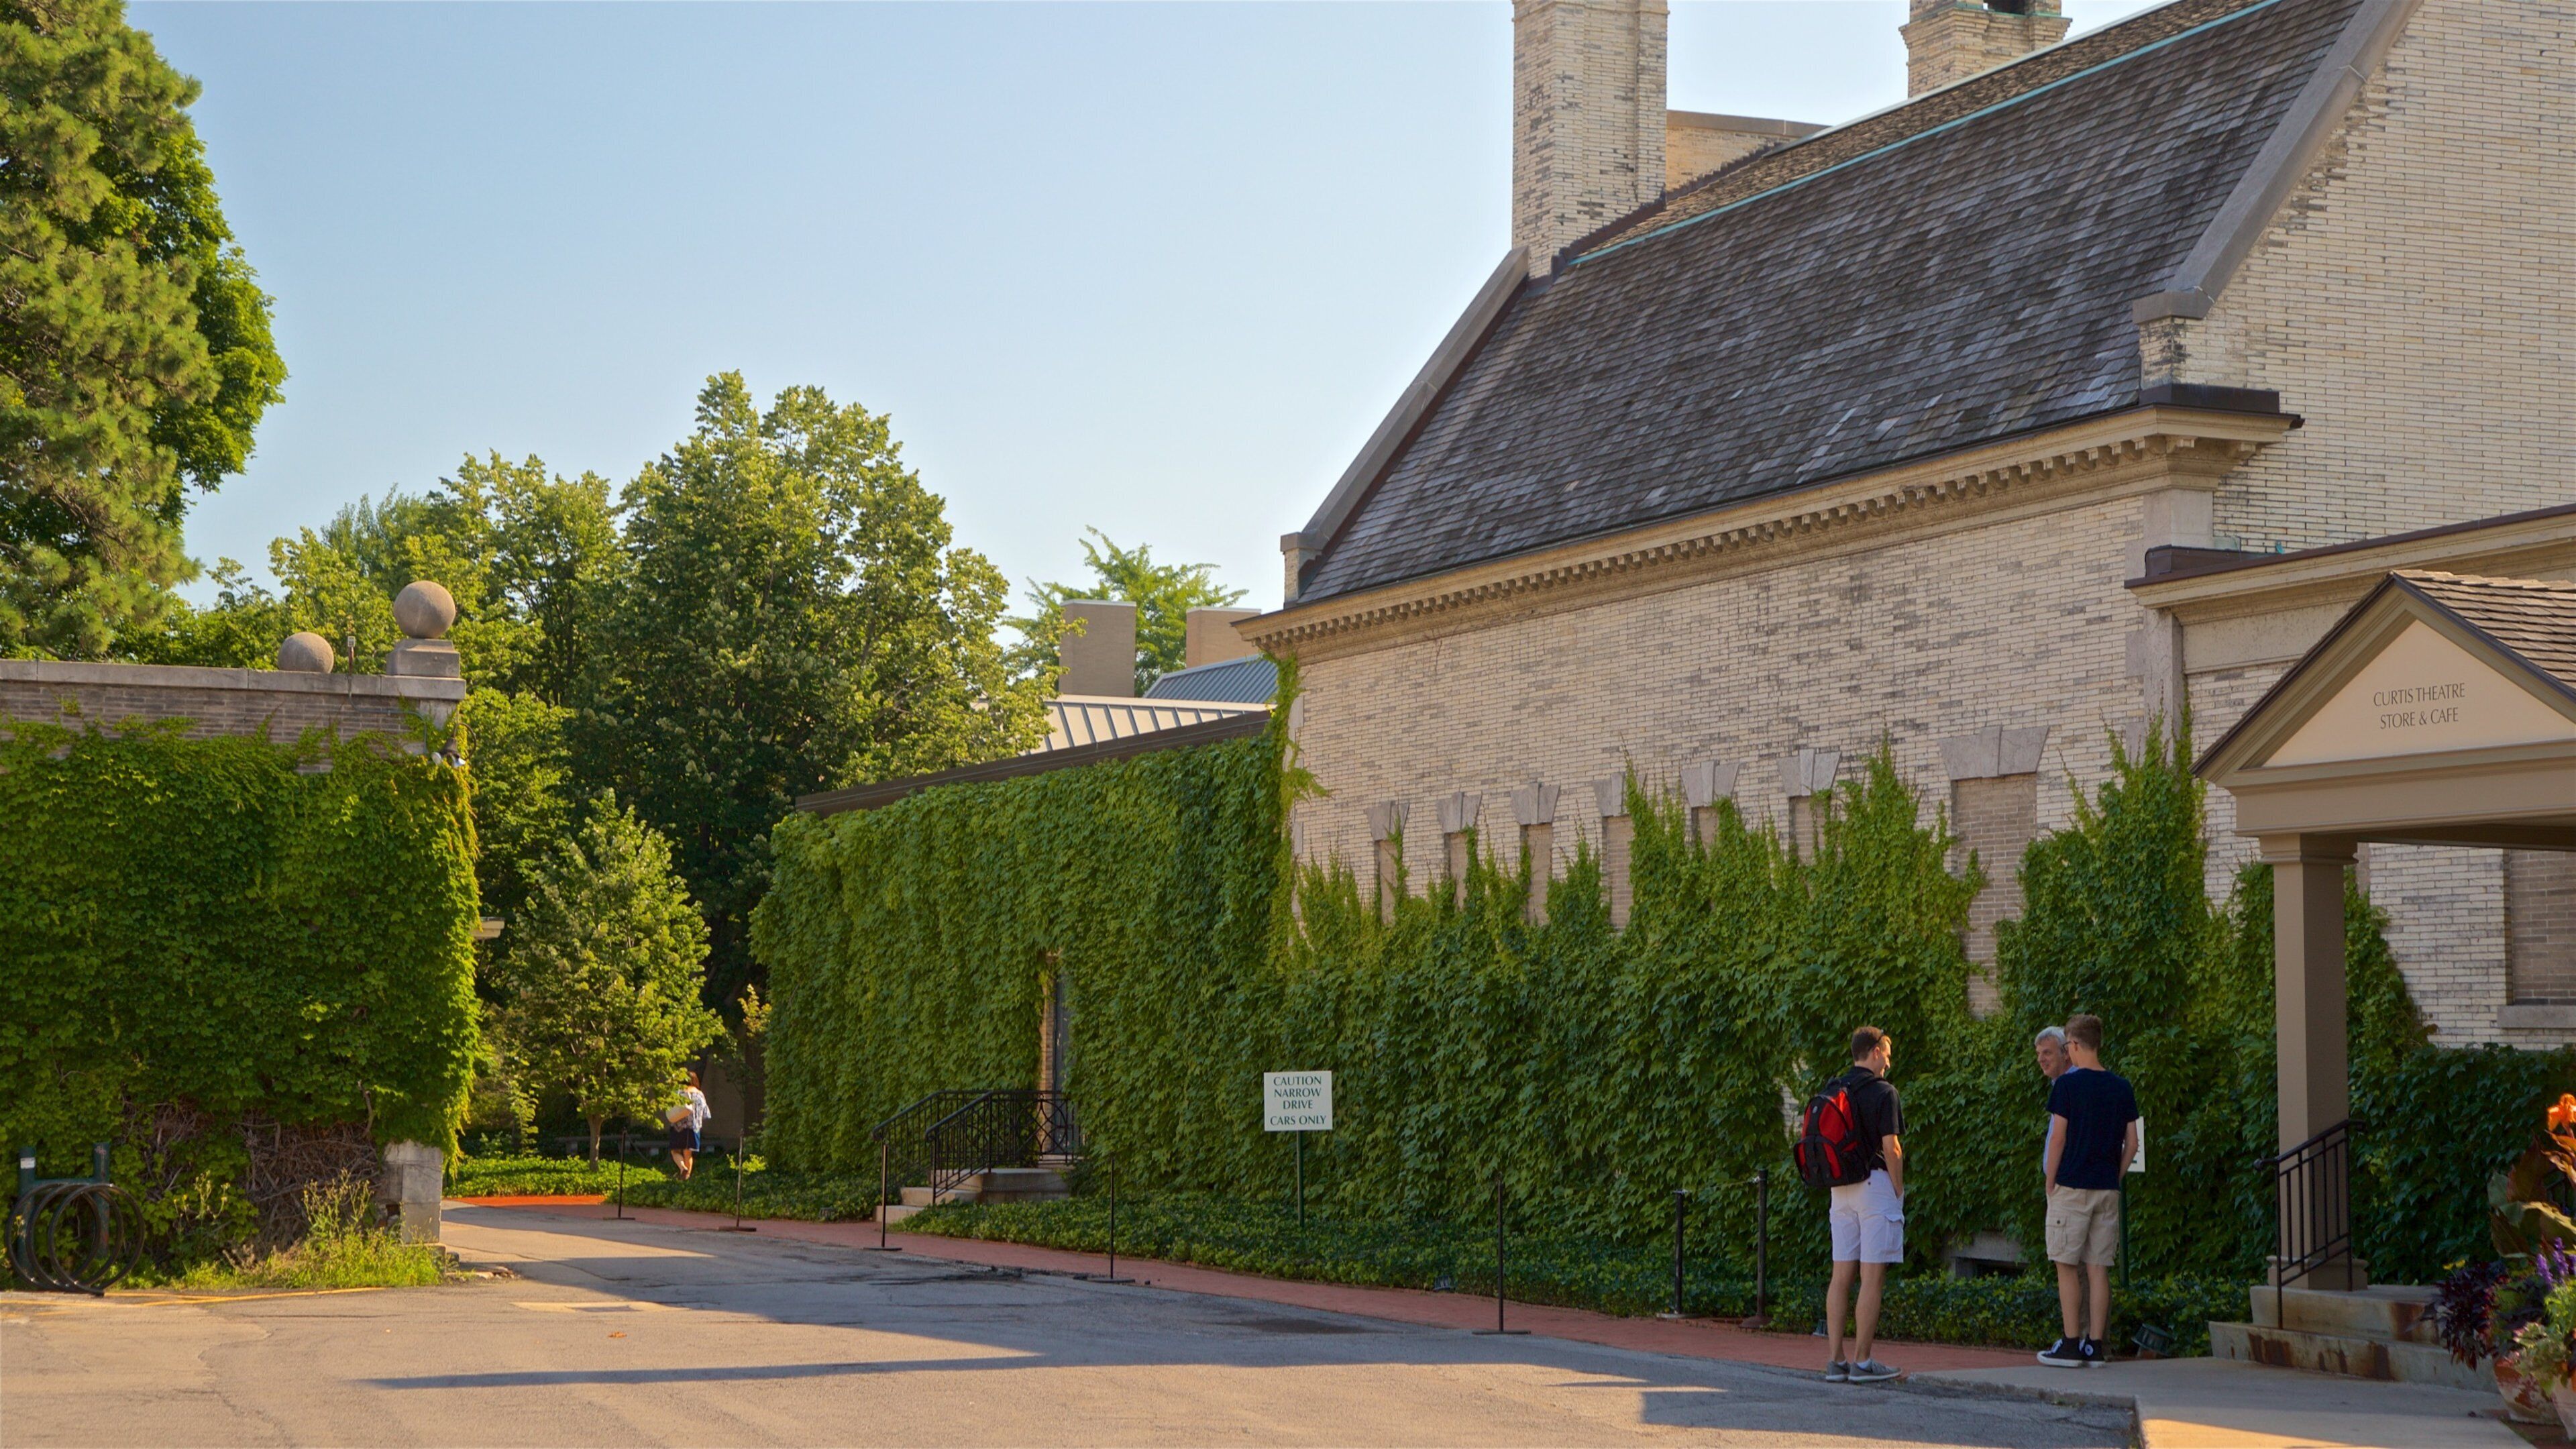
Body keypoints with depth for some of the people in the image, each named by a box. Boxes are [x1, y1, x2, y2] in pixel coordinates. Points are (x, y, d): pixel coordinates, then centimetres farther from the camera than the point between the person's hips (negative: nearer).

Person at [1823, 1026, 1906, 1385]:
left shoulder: (1832, 1091, 10)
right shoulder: (1883, 1092, -9)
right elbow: (1890, 1147, -13)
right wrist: (1899, 1191, -4)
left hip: (1841, 1188, 7)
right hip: (1876, 1184, -7)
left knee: (1841, 1276, 7)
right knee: (1872, 1278, -4)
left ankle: (1836, 1360, 5)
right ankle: (1861, 1361, -5)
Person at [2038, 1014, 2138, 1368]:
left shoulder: (2068, 1084, -9)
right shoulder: (2122, 1087, 6)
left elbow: (2058, 1138, -10)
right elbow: (2132, 1144, 7)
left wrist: (2050, 1183, 0)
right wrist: (2113, 1177, 16)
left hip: (2071, 1188, -5)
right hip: (2108, 1191, 5)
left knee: (2067, 1266, 2)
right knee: (2098, 1268, 6)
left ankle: (2070, 1343, -1)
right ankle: (2095, 1346, 6)